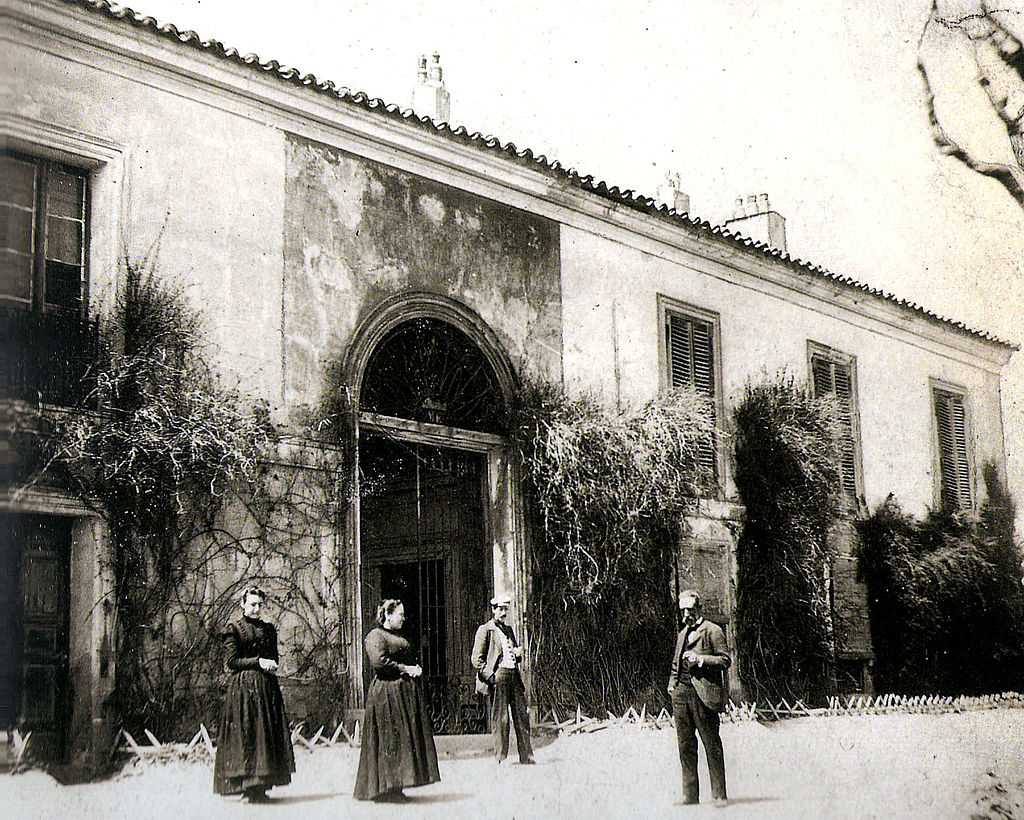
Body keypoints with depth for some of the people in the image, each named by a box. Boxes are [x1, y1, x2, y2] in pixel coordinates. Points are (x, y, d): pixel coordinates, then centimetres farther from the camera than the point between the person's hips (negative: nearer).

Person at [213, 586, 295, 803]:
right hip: (243, 686, -5)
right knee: (246, 734, -9)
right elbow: (231, 661, -4)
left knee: (268, 733, 0)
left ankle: (261, 785, 3)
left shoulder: (269, 629, 16)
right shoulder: (234, 628, 1)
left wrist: (271, 665, -3)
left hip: (267, 685, 5)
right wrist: (257, 662, -12)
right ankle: (248, 787, -8)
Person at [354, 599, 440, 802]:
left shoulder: (398, 636, 22)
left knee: (406, 738, 6)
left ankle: (394, 788, 10)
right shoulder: (375, 636, -7)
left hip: (407, 692, 9)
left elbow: (410, 659, 28)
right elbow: (379, 662, -19)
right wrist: (404, 669, -15)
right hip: (387, 692, -9)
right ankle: (384, 789, -6)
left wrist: (416, 669, 6)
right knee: (390, 740, -10)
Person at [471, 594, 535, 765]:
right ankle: (501, 758, 3)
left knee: (522, 716, 4)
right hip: (498, 675, -6)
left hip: (514, 675, 6)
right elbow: (477, 659, -5)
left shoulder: (509, 629, 21)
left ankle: (526, 757, 10)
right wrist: (491, 677, -14)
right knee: (500, 719, -4)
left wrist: (518, 653, 6)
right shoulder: (485, 630, 0)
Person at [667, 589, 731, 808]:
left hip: (703, 691, -7)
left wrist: (700, 659, -16)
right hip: (681, 691, 7)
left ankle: (719, 795, 0)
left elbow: (725, 660, -5)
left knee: (712, 745, -4)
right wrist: (672, 685, 15)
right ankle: (690, 794, 11)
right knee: (685, 744, 6)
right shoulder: (682, 634, 23)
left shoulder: (713, 631, 0)